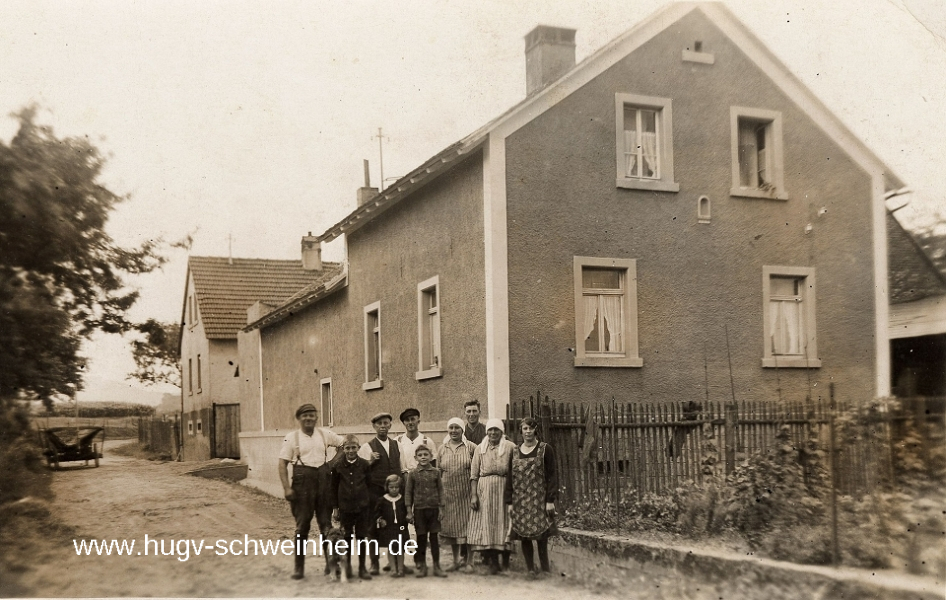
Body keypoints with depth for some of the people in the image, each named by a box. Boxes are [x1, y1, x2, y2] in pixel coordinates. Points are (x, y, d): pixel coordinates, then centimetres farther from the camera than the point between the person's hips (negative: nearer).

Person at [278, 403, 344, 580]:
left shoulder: (325, 434, 6)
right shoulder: (292, 438, -1)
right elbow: (283, 464, -4)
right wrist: (286, 487, -12)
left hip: (324, 480, 2)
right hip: (302, 480, -2)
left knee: (326, 523, 9)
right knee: (302, 525, 2)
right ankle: (299, 566, 9)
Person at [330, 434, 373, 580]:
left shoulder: (365, 465, -2)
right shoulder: (338, 467, -1)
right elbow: (334, 488, 5)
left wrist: (371, 505, 3)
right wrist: (335, 508, 4)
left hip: (362, 506, 0)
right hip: (345, 507, 1)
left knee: (362, 537, 5)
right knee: (347, 538, 10)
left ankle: (362, 568, 14)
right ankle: (347, 566, 24)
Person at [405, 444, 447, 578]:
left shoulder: (436, 472, 0)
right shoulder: (413, 473, -2)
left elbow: (440, 490, 4)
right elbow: (408, 492, 0)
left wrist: (441, 508, -1)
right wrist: (409, 511, -3)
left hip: (433, 508, 1)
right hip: (419, 509, -1)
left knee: (434, 537, 6)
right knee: (421, 538, 6)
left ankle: (436, 566, 13)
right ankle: (421, 566, 16)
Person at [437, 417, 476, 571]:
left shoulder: (471, 447, -1)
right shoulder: (442, 449, 7)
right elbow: (438, 472, 10)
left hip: (466, 493, -3)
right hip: (448, 493, 3)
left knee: (467, 525, 1)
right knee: (450, 526, 8)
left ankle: (468, 558, 13)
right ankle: (456, 560, 19)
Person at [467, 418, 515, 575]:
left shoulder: (510, 447, 3)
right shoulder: (480, 449, 7)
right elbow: (474, 474, 5)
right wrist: (473, 495, -3)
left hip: (503, 490, -1)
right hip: (483, 490, 1)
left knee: (499, 523, 0)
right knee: (484, 523, -2)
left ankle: (493, 561, 9)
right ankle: (489, 558, 8)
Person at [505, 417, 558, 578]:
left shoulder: (545, 449, 1)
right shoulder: (514, 453, 10)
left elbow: (552, 475, -2)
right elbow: (510, 478, 11)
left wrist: (551, 500, -9)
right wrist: (509, 502, 5)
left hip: (539, 500, -3)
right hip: (520, 501, 3)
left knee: (541, 534, -4)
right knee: (524, 535, 2)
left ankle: (545, 568, 9)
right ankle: (530, 569, 12)